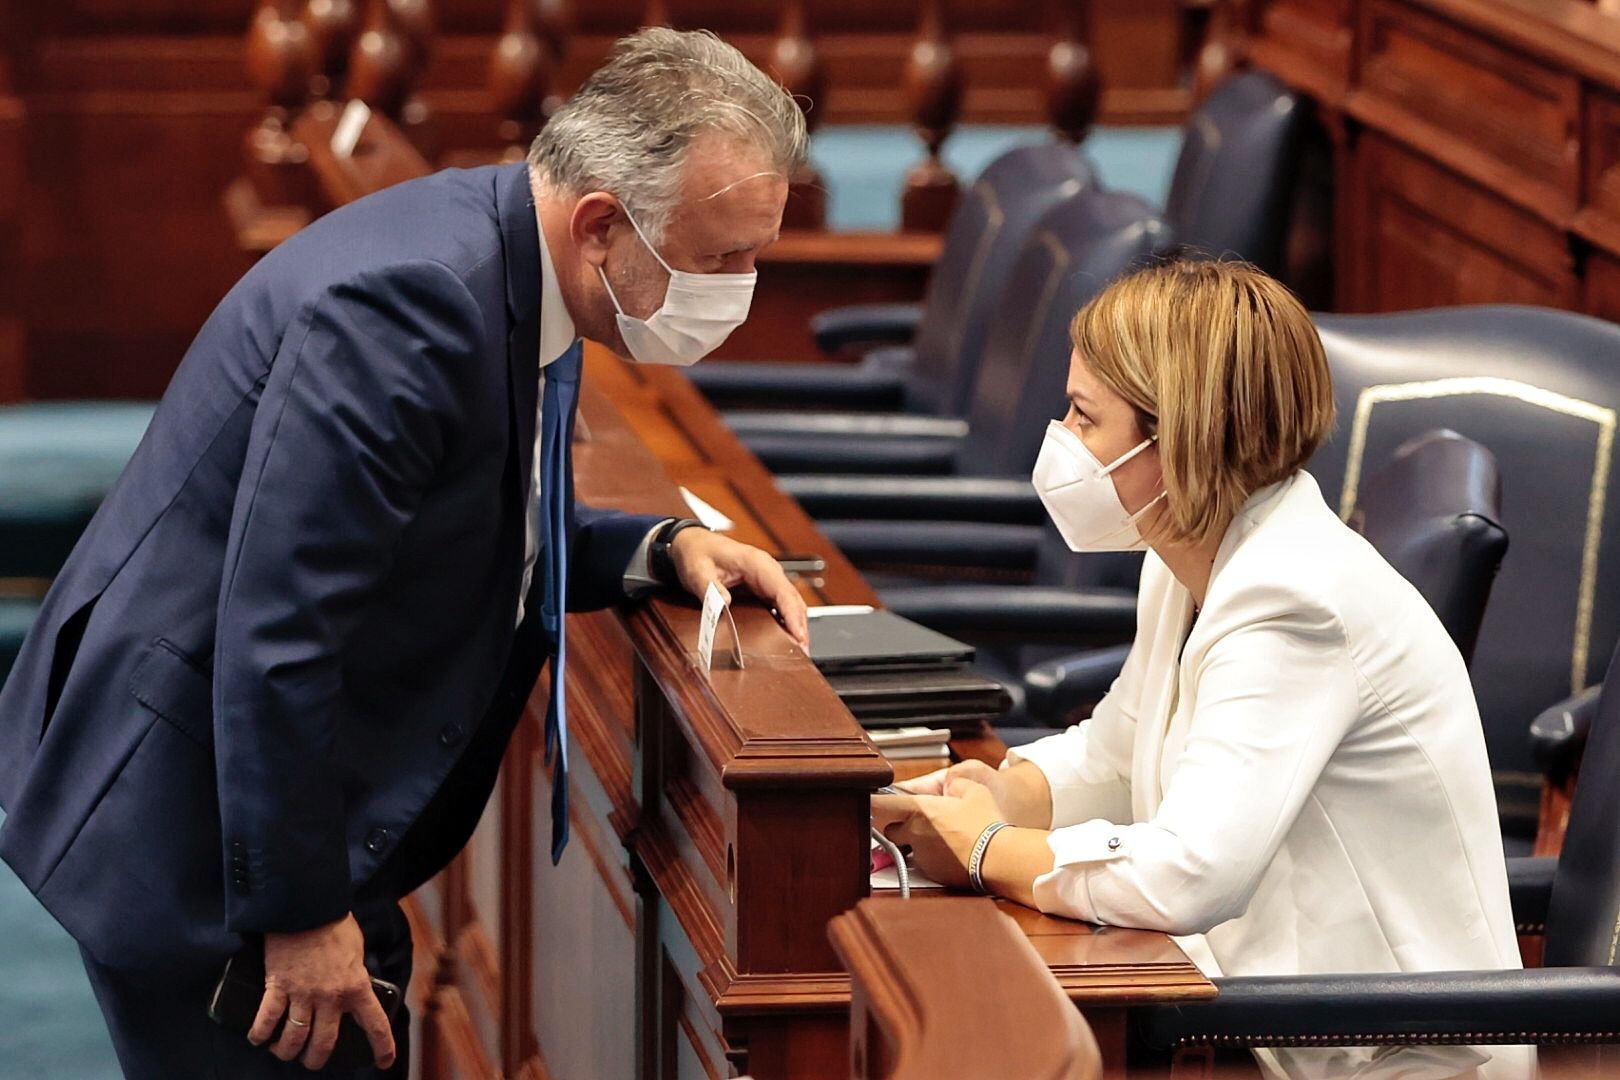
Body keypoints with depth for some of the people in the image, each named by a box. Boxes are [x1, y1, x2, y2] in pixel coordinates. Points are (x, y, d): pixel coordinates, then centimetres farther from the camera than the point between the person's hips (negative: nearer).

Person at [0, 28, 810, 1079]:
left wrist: (661, 552, 3)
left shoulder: (517, 269, 4)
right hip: (185, 825, -10)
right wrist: (301, 912, -23)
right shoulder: (407, 298, -27)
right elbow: (275, 632, -29)